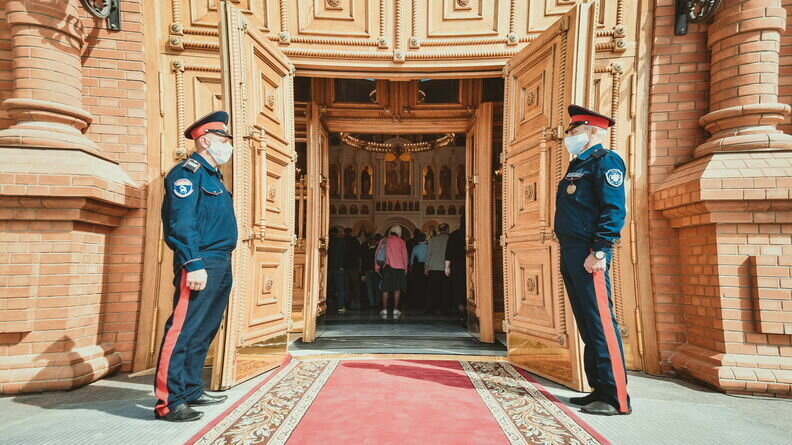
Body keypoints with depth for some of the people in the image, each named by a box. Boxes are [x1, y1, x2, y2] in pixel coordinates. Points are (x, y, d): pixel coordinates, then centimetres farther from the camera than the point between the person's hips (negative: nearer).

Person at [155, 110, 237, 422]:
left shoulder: (212, 176, 22)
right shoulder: (187, 172, -7)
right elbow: (181, 223, -18)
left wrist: (222, 266, 19)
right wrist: (194, 265, -24)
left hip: (221, 266, 10)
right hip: (200, 265, -10)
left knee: (203, 333, 15)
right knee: (183, 331, -7)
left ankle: (191, 391, 25)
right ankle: (168, 402, -1)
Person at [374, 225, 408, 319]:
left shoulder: (383, 240, 7)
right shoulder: (401, 241, 4)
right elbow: (404, 256, 4)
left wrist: (377, 267, 14)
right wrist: (405, 269, 13)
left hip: (386, 267, 1)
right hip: (398, 267, -1)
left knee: (385, 289, 4)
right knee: (397, 289, 2)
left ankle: (384, 310, 2)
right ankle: (395, 310, -1)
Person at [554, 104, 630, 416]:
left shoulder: (605, 160, -4)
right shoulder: (577, 165, 23)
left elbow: (614, 209, -15)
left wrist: (599, 251, -22)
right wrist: (568, 254, 18)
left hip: (588, 254, -10)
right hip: (570, 253, 10)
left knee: (600, 323, -7)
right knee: (587, 325, 12)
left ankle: (617, 399, 0)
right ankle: (599, 390, 20)